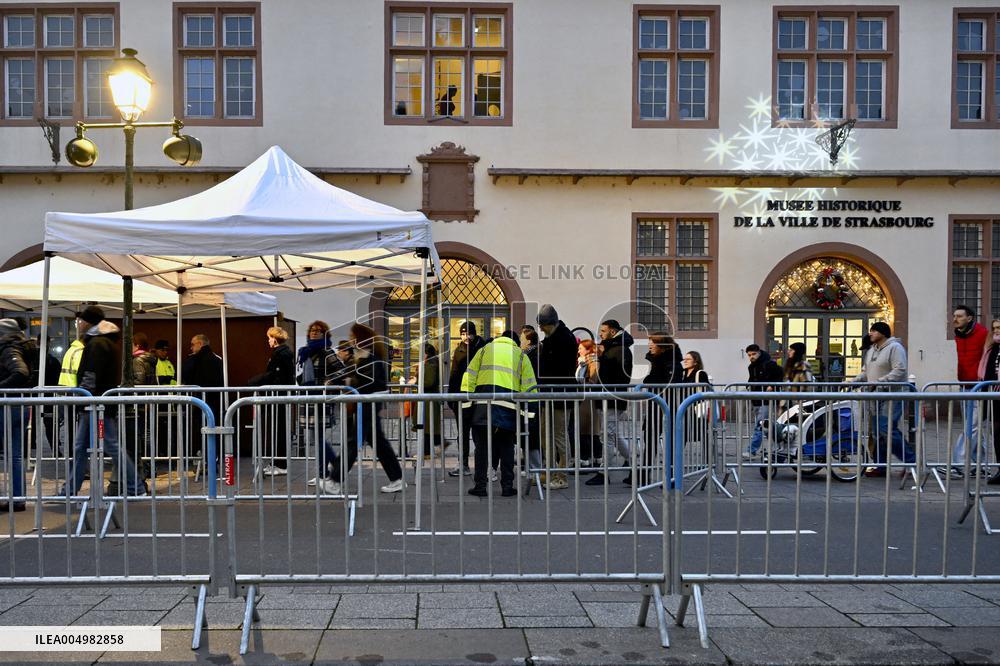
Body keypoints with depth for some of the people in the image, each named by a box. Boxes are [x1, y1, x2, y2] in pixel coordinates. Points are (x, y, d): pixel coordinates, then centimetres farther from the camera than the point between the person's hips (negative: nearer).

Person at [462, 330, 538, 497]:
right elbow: (529, 386, 10)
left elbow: (470, 374, 11)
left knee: (482, 444, 5)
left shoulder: (485, 349, 21)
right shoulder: (521, 355, 19)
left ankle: (481, 485, 5)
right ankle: (507, 486, 11)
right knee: (506, 446, 11)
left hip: (484, 403, 0)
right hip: (508, 406, 0)